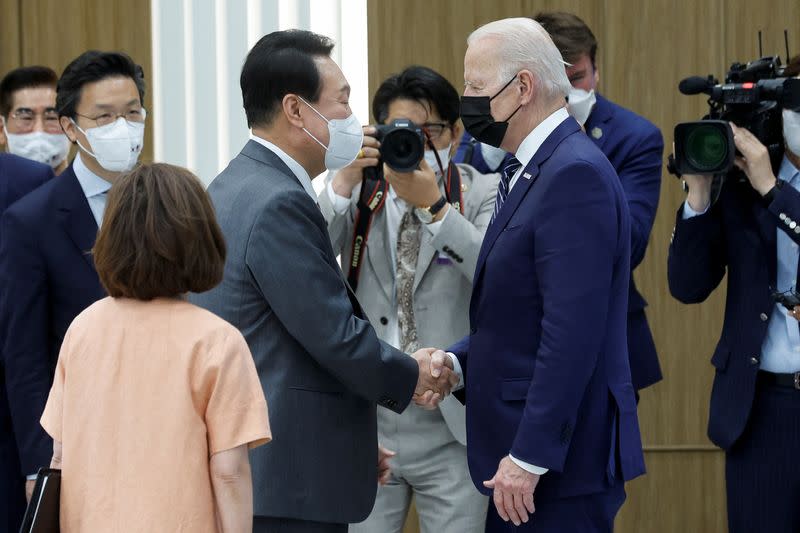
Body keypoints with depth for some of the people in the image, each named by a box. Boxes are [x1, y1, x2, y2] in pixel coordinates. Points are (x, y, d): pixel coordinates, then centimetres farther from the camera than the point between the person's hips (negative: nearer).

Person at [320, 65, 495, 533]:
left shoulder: (483, 194, 2)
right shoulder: (358, 195, 7)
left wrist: (433, 205, -23)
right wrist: (343, 183, -17)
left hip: (454, 427, -1)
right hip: (366, 421, 2)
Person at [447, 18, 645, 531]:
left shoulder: (576, 175, -16)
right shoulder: (533, 170, 15)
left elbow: (572, 330, -22)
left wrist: (529, 458, -22)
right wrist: (455, 362, 3)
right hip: (518, 454, 9)